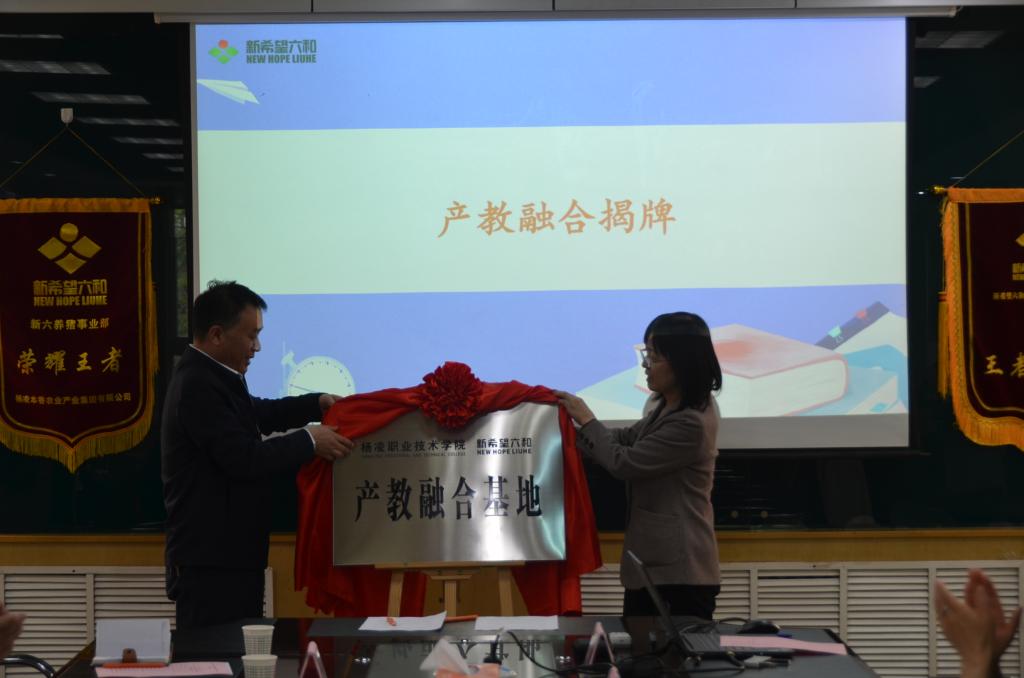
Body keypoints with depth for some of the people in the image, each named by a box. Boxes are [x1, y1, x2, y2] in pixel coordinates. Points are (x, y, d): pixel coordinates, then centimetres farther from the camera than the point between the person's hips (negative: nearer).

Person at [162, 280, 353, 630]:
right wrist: (309, 441, -12)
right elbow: (244, 459, -23)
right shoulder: (197, 386, -19)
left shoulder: (211, 377, 11)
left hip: (231, 556, 10)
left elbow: (259, 413, 28)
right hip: (211, 564, -10)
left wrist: (318, 404, 16)